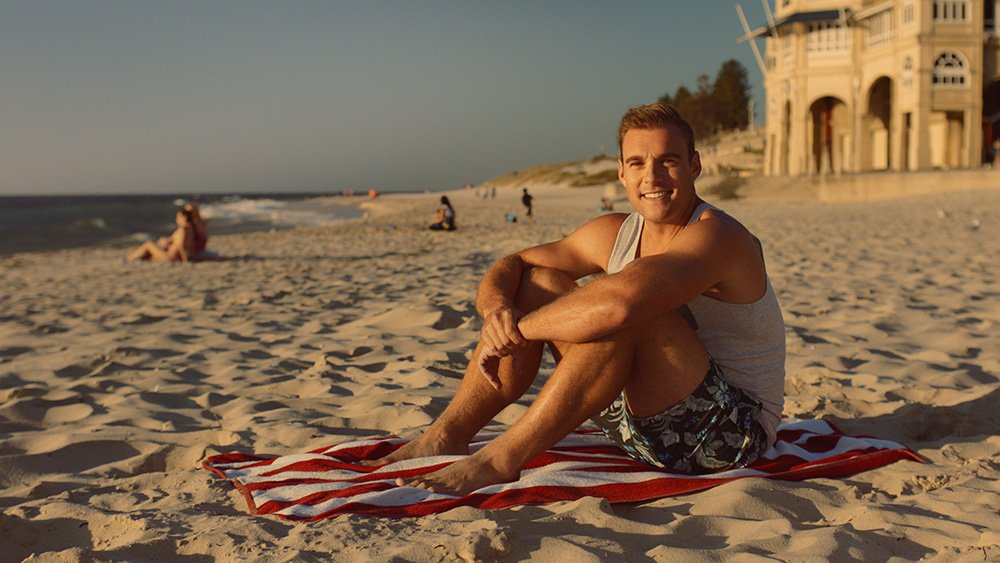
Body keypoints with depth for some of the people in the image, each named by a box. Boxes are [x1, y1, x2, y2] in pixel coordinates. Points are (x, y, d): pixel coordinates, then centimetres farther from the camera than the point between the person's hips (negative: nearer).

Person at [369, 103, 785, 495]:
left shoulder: (717, 237, -20)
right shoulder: (614, 234, 5)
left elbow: (621, 301, -38)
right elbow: (510, 265, 9)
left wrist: (517, 330, -25)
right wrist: (496, 307, -16)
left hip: (733, 431, -7)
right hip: (643, 422, 7)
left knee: (621, 311, -33)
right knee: (534, 283, -1)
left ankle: (502, 459, -27)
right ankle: (449, 435, -4)